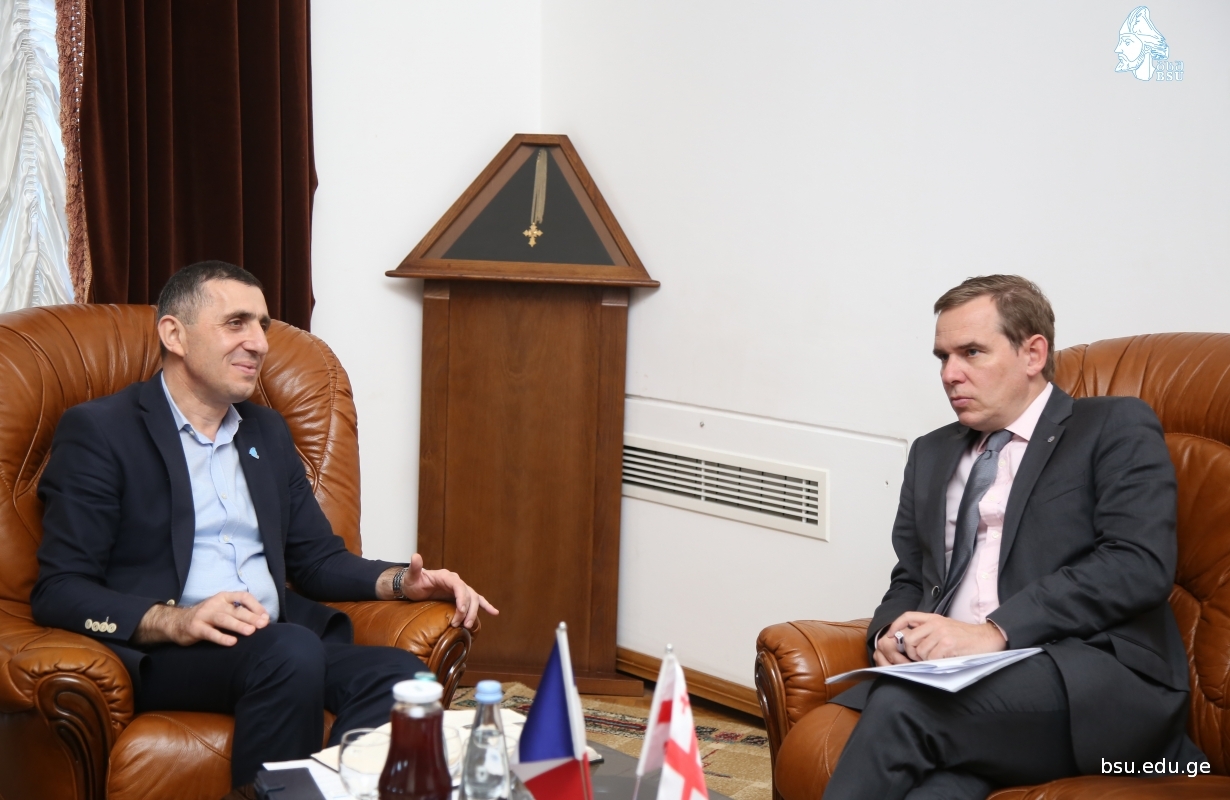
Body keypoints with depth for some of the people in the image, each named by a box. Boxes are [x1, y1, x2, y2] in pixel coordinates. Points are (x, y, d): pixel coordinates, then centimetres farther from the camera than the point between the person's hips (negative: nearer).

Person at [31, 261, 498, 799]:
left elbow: (317, 558, 23)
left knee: (397, 674, -25)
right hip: (160, 654, -5)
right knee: (291, 649, -35)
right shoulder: (97, 431, 1)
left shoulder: (267, 432, 21)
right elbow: (58, 591, -6)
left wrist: (401, 581, 3)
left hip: (278, 649, 6)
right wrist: (174, 621, -22)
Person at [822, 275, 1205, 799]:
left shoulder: (1115, 428, 6)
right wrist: (892, 632, 0)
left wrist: (996, 631, -17)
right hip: (959, 680, 4)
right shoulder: (931, 455, 25)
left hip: (1098, 678, -4)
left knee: (901, 704, -31)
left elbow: (1140, 563, -9)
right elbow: (909, 579, 26)